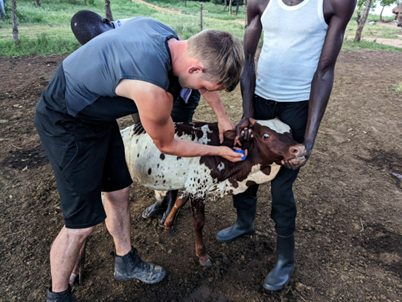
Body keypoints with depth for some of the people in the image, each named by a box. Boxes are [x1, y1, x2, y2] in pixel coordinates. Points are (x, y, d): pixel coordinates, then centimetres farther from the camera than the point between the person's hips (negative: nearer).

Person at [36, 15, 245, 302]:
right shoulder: (153, 92, -36)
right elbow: (167, 145, -14)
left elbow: (205, 78, 10)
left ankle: (126, 262, 38)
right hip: (65, 125, -9)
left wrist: (223, 116, 14)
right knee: (82, 223, -2)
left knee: (118, 192, 15)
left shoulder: (164, 32, -10)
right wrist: (219, 151, -2)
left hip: (98, 114, 9)